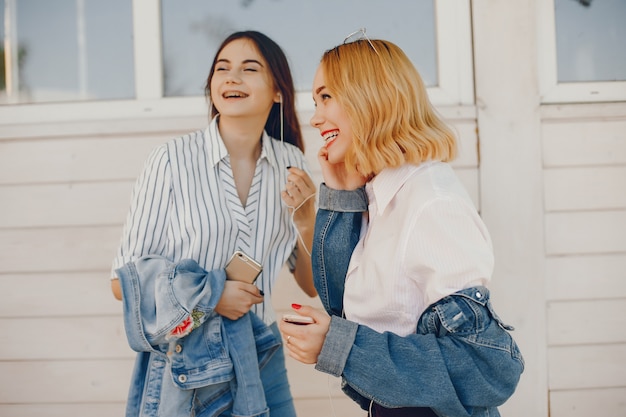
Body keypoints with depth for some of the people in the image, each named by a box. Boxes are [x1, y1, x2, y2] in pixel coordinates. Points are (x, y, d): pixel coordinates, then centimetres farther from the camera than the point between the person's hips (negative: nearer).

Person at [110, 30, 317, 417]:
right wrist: (208, 295, -18)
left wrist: (306, 220, -12)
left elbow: (314, 285, 3)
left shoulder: (291, 163, -1)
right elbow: (124, 281, -8)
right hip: (184, 366, -3)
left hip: (263, 359, 3)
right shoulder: (172, 159, -12)